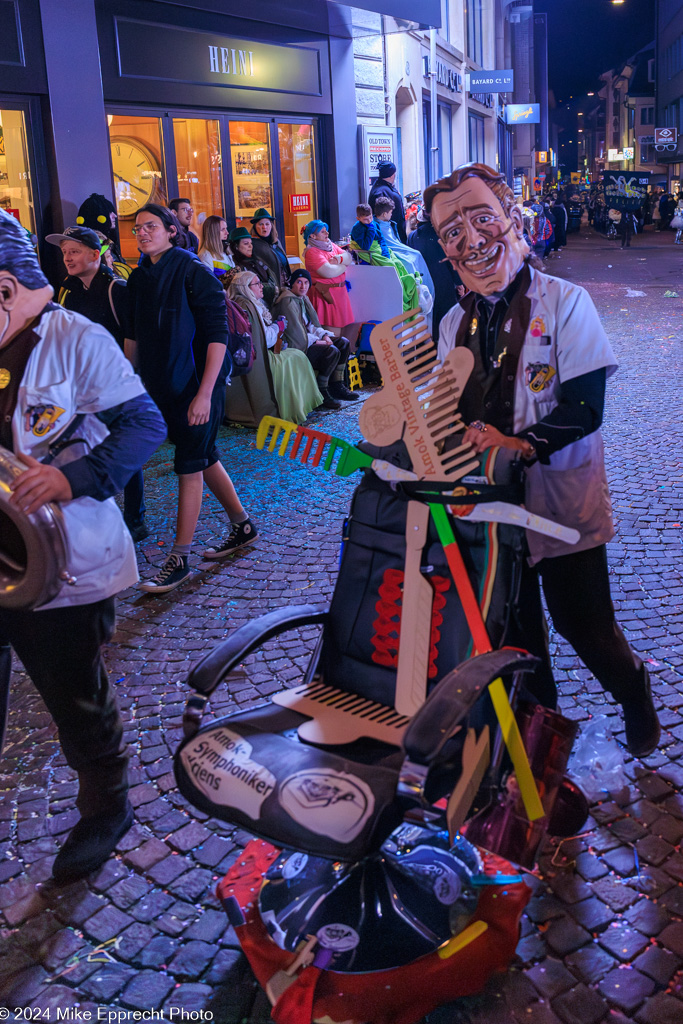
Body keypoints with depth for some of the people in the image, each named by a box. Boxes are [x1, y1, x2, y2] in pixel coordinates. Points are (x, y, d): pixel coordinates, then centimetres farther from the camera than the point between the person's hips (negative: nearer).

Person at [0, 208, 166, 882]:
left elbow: (145, 423, -13)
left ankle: (105, 808, 33)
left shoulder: (75, 340, -8)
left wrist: (73, 478, -27)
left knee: (78, 700, 9)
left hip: (59, 567, -5)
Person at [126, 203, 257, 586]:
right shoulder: (140, 278, 8)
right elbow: (134, 335, 15)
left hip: (197, 383, -7)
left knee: (189, 466, -3)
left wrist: (205, 393, -21)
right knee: (204, 457, 15)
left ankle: (180, 560, 4)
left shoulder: (193, 272, -13)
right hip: (162, 386, 7)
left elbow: (217, 335, -16)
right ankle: (243, 526, 33)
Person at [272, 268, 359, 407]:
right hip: (295, 346, -11)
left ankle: (337, 386, 5)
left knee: (343, 343, 6)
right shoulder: (287, 301, -16)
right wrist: (316, 341, -15)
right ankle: (321, 392, -17)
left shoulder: (303, 299, 15)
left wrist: (324, 335, 2)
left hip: (307, 339, 11)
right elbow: (295, 331, -22)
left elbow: (311, 325, 21)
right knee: (332, 351, -26)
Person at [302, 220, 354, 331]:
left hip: (339, 291, 9)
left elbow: (349, 257, 9)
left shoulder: (331, 245, 15)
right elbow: (329, 272, -22)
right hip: (326, 294, -8)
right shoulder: (312, 252, -12)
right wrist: (344, 266, -4)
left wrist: (339, 259, -13)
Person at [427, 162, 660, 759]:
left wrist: (524, 443, -31)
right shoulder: (455, 324, 7)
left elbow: (585, 407, -17)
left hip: (563, 501, -4)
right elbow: (454, 413, 10)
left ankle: (635, 695, 39)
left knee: (584, 628, 6)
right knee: (513, 634, 15)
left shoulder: (565, 302, -9)